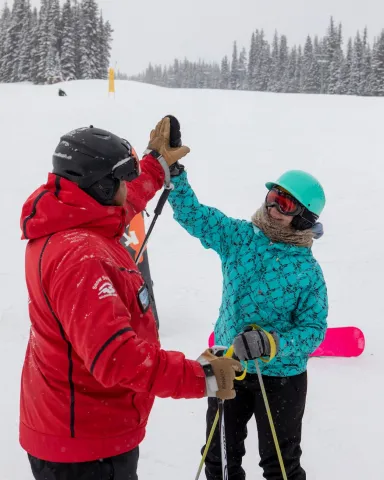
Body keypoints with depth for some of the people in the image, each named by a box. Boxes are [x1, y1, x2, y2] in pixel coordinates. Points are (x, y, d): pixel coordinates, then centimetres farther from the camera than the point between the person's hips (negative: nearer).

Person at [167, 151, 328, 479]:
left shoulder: (309, 270, -14)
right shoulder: (239, 237, -7)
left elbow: (314, 329, -14)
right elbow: (192, 213, -9)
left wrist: (271, 343, -31)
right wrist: (173, 168, -23)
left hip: (281, 376, -3)